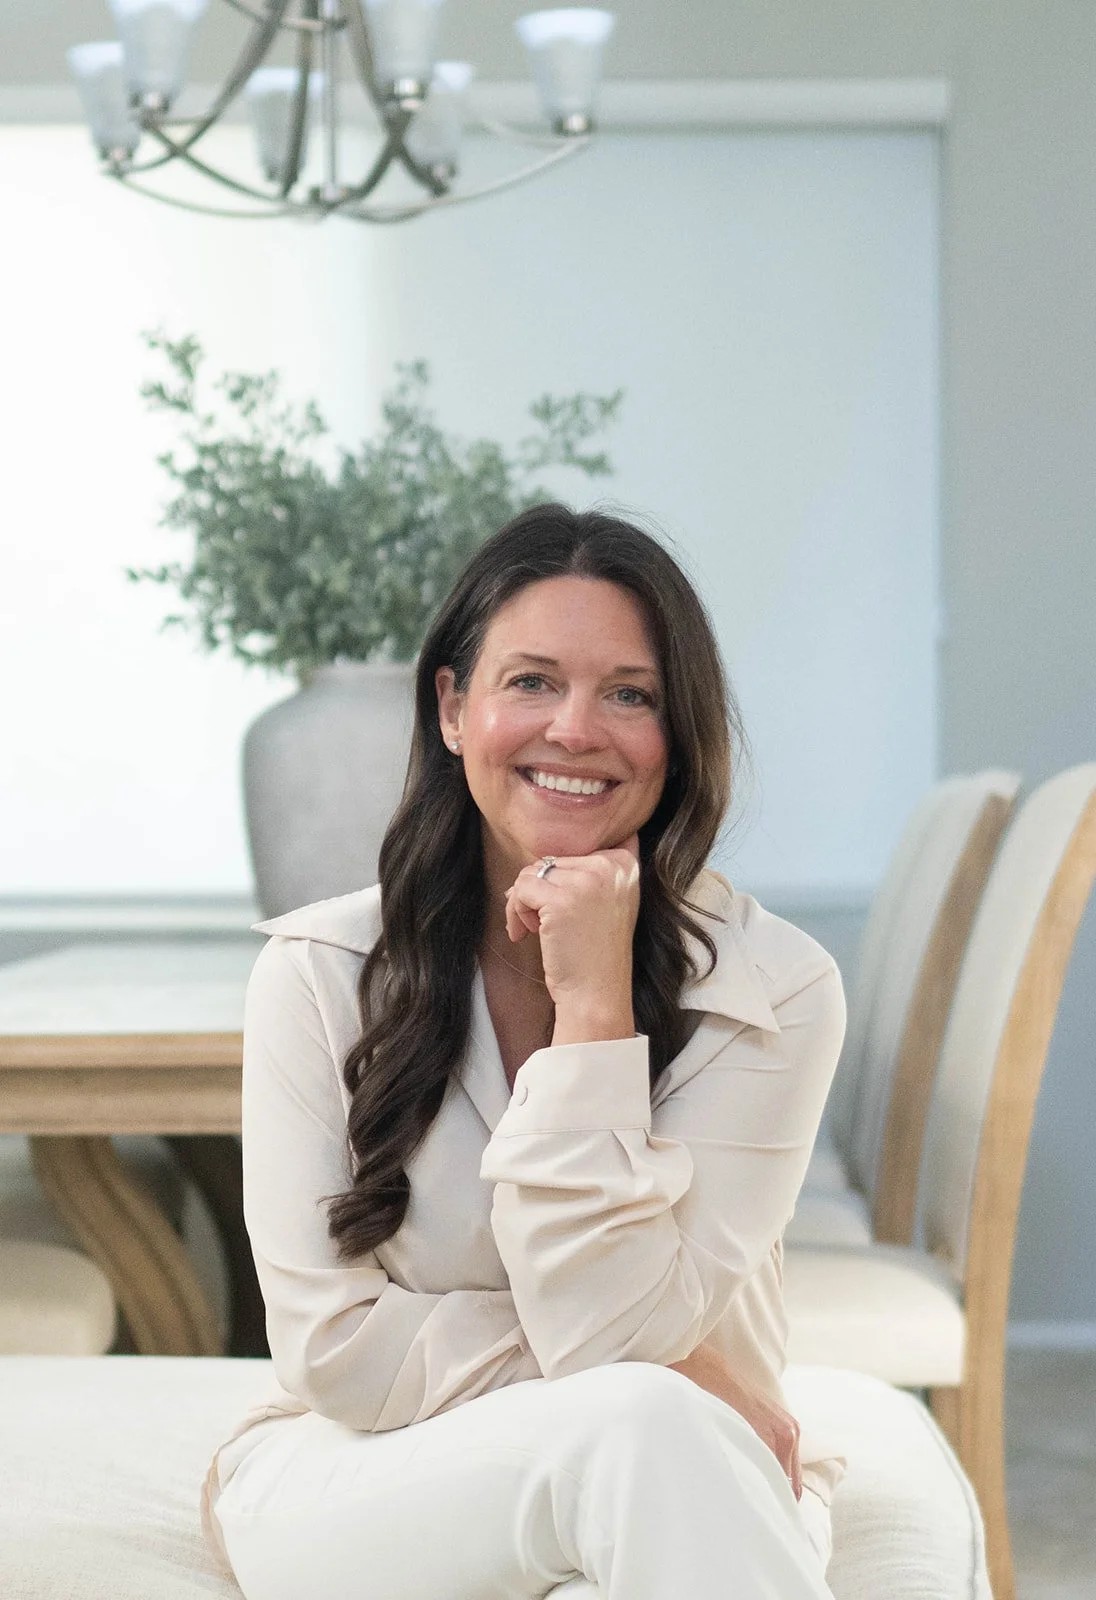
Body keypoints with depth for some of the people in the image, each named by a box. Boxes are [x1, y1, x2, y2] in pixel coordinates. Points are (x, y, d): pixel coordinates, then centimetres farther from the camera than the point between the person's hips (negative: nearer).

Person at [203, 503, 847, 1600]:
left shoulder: (775, 992, -10)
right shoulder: (318, 972, -6)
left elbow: (610, 1327, -17)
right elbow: (337, 1354, -9)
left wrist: (593, 1003, -21)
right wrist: (657, 1384, -14)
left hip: (664, 1507, 1)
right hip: (359, 1483, 0)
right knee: (636, 1426, -34)